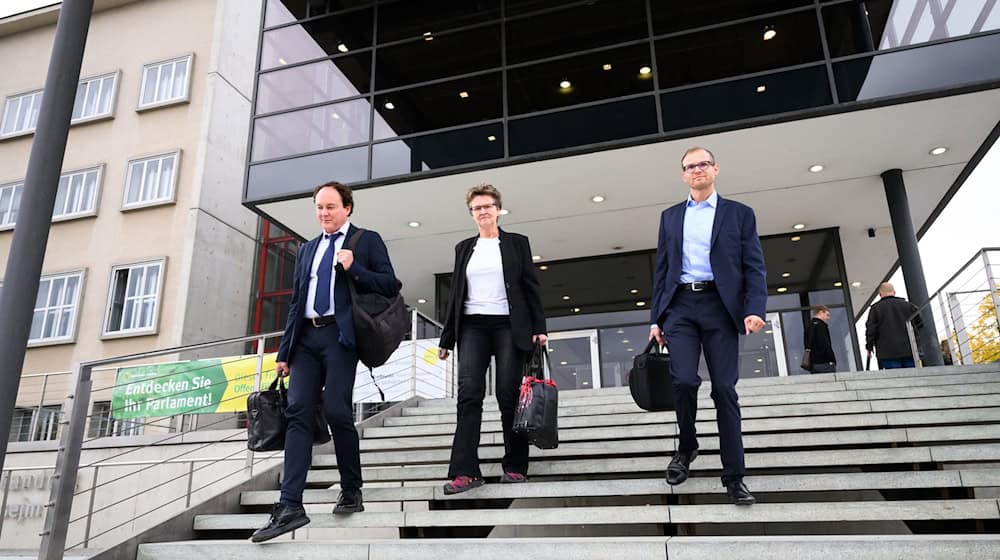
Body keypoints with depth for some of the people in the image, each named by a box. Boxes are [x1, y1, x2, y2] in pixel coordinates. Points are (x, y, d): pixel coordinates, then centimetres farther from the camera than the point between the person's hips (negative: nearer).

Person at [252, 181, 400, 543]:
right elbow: (295, 302, 19)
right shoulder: (307, 249, 22)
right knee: (298, 413, -5)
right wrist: (284, 351, 13)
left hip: (340, 335, -5)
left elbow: (390, 286, -1)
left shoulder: (367, 241, 7)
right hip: (306, 338, 5)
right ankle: (290, 506, -6)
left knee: (336, 411, -11)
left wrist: (353, 268, -14)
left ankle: (352, 491, 9)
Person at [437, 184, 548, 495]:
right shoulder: (464, 248, 15)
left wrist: (539, 327, -4)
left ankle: (515, 466, 7)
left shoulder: (517, 243, 9)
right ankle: (465, 471, -11)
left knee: (509, 394, -3)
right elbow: (456, 293, 15)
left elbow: (531, 286, 5)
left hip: (508, 325, -2)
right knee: (469, 394, -9)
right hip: (473, 326, 2)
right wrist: (447, 338, 11)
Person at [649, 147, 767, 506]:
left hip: (720, 306, -1)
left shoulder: (739, 213, 9)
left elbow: (754, 268, 2)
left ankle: (734, 476, 7)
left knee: (724, 389, -2)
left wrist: (754, 309, -14)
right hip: (680, 305, 1)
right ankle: (686, 445, 14)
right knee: (684, 380, -14)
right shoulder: (670, 216, 16)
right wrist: (656, 318, 8)